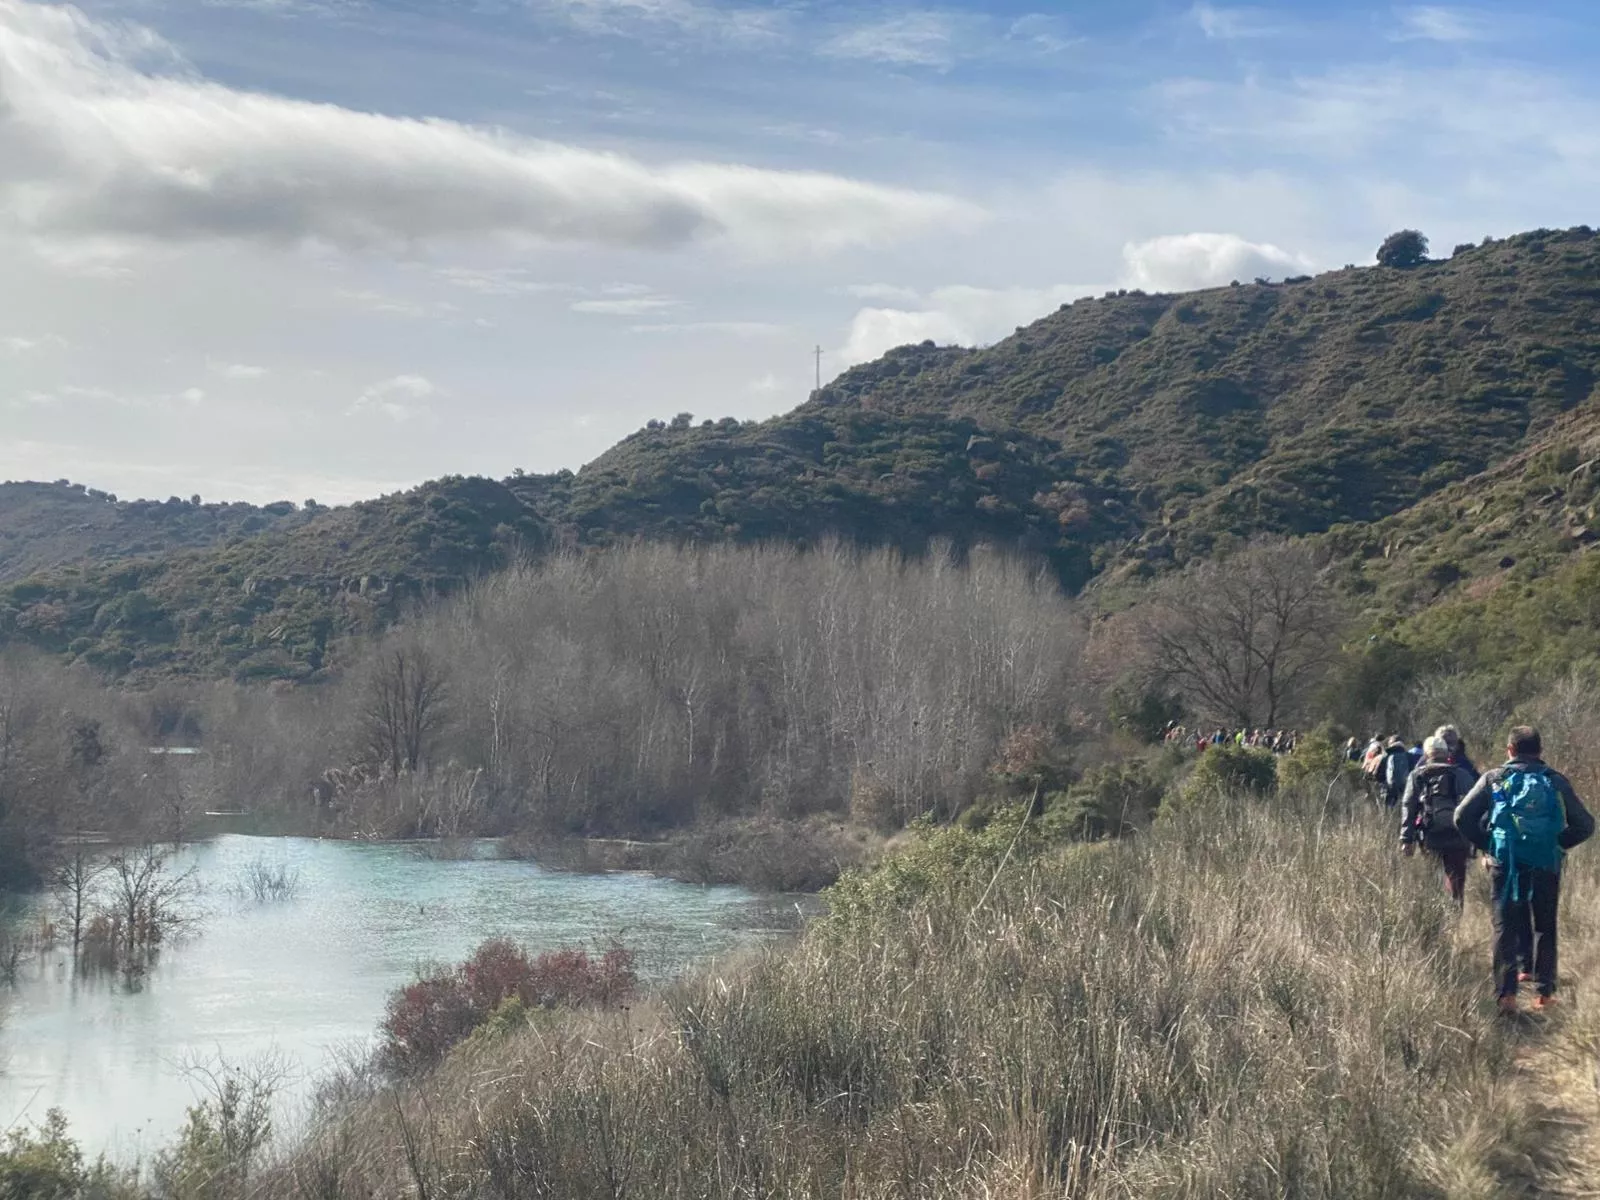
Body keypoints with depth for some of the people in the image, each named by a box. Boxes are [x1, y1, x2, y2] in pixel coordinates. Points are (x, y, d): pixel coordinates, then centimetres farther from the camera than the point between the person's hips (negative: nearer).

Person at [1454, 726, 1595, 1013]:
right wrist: (1559, 844, 14)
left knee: (1505, 928, 6)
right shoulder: (1556, 782, 3)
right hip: (1546, 866, 1)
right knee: (1544, 928, 14)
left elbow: (1462, 817, -4)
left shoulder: (1494, 779, 2)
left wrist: (1486, 845, 8)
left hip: (1505, 863, -1)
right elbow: (1584, 825, 1)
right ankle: (1545, 992, 13)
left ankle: (1506, 993, -4)